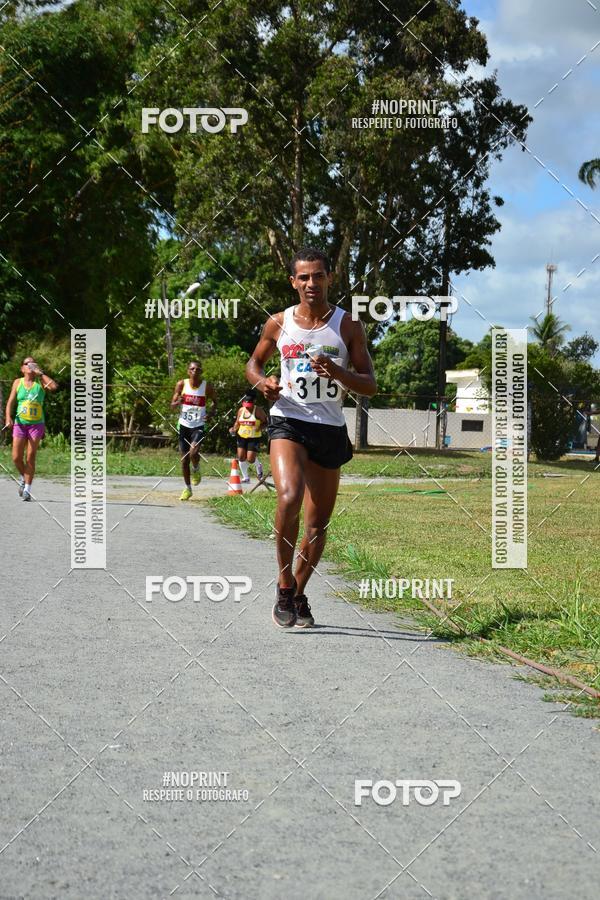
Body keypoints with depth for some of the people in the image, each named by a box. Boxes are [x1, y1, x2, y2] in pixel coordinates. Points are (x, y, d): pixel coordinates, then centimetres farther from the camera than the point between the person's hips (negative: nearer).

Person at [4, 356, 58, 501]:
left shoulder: (40, 382, 3)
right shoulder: (17, 382, 7)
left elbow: (54, 386, -17)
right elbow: (10, 401, 2)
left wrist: (40, 373, -11)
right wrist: (8, 417, -14)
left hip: (36, 424, -2)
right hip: (19, 424, 2)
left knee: (30, 457, -7)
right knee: (16, 457, -3)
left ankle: (27, 489, -1)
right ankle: (23, 477, 27)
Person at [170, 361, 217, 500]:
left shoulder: (207, 386, -5)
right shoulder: (182, 384, -3)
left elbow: (215, 401, 11)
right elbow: (172, 404, 1)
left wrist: (211, 412, -9)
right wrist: (178, 402, -23)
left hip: (198, 425, -2)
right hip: (184, 425, 2)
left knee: (193, 452, -26)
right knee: (184, 459, 7)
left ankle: (196, 470, 9)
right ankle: (187, 488, 23)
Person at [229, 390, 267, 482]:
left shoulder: (258, 410, -8)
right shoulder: (241, 410, 6)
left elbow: (265, 422, -5)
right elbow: (237, 423, 15)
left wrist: (259, 428, -23)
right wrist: (234, 429, -4)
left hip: (254, 437, -5)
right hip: (242, 437, 5)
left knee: (250, 459, -11)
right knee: (241, 457, -3)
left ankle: (258, 466, 26)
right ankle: (245, 477, 13)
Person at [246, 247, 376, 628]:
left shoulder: (348, 326, 1)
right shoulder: (279, 323, 3)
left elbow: (370, 386, 0)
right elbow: (254, 363, 18)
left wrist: (337, 372, -20)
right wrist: (261, 381, -5)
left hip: (330, 429, 2)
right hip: (288, 423, -2)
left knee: (318, 524, 8)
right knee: (289, 498, -28)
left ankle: (299, 594, 28)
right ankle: (285, 581, -9)